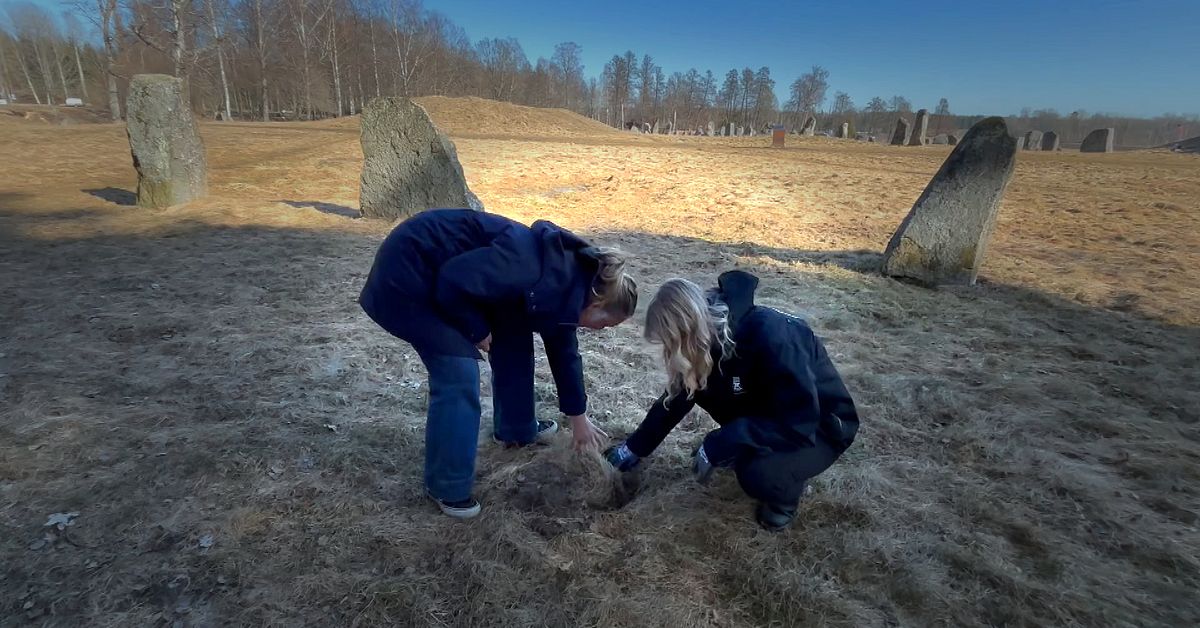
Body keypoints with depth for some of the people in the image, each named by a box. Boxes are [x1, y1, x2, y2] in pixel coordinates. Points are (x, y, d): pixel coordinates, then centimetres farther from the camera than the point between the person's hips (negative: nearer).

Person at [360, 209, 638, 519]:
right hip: (410, 270, -9)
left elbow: (564, 350, 13)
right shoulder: (540, 274, -29)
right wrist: (478, 330, -12)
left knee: (514, 342, 12)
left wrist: (579, 419, 21)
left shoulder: (564, 288, 1)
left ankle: (516, 429, 33)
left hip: (447, 275, 9)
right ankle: (447, 487, 5)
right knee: (459, 374, -12)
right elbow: (455, 282, -30)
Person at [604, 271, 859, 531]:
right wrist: (635, 447, 4)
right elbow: (678, 397, 0)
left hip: (822, 426, -7)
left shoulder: (770, 336, -35)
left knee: (756, 473, -33)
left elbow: (798, 423, -34)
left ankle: (785, 490, 2)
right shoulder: (711, 335, -12)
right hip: (769, 413, 7)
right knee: (701, 384, -11)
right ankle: (749, 450, 9)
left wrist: (717, 446, -32)